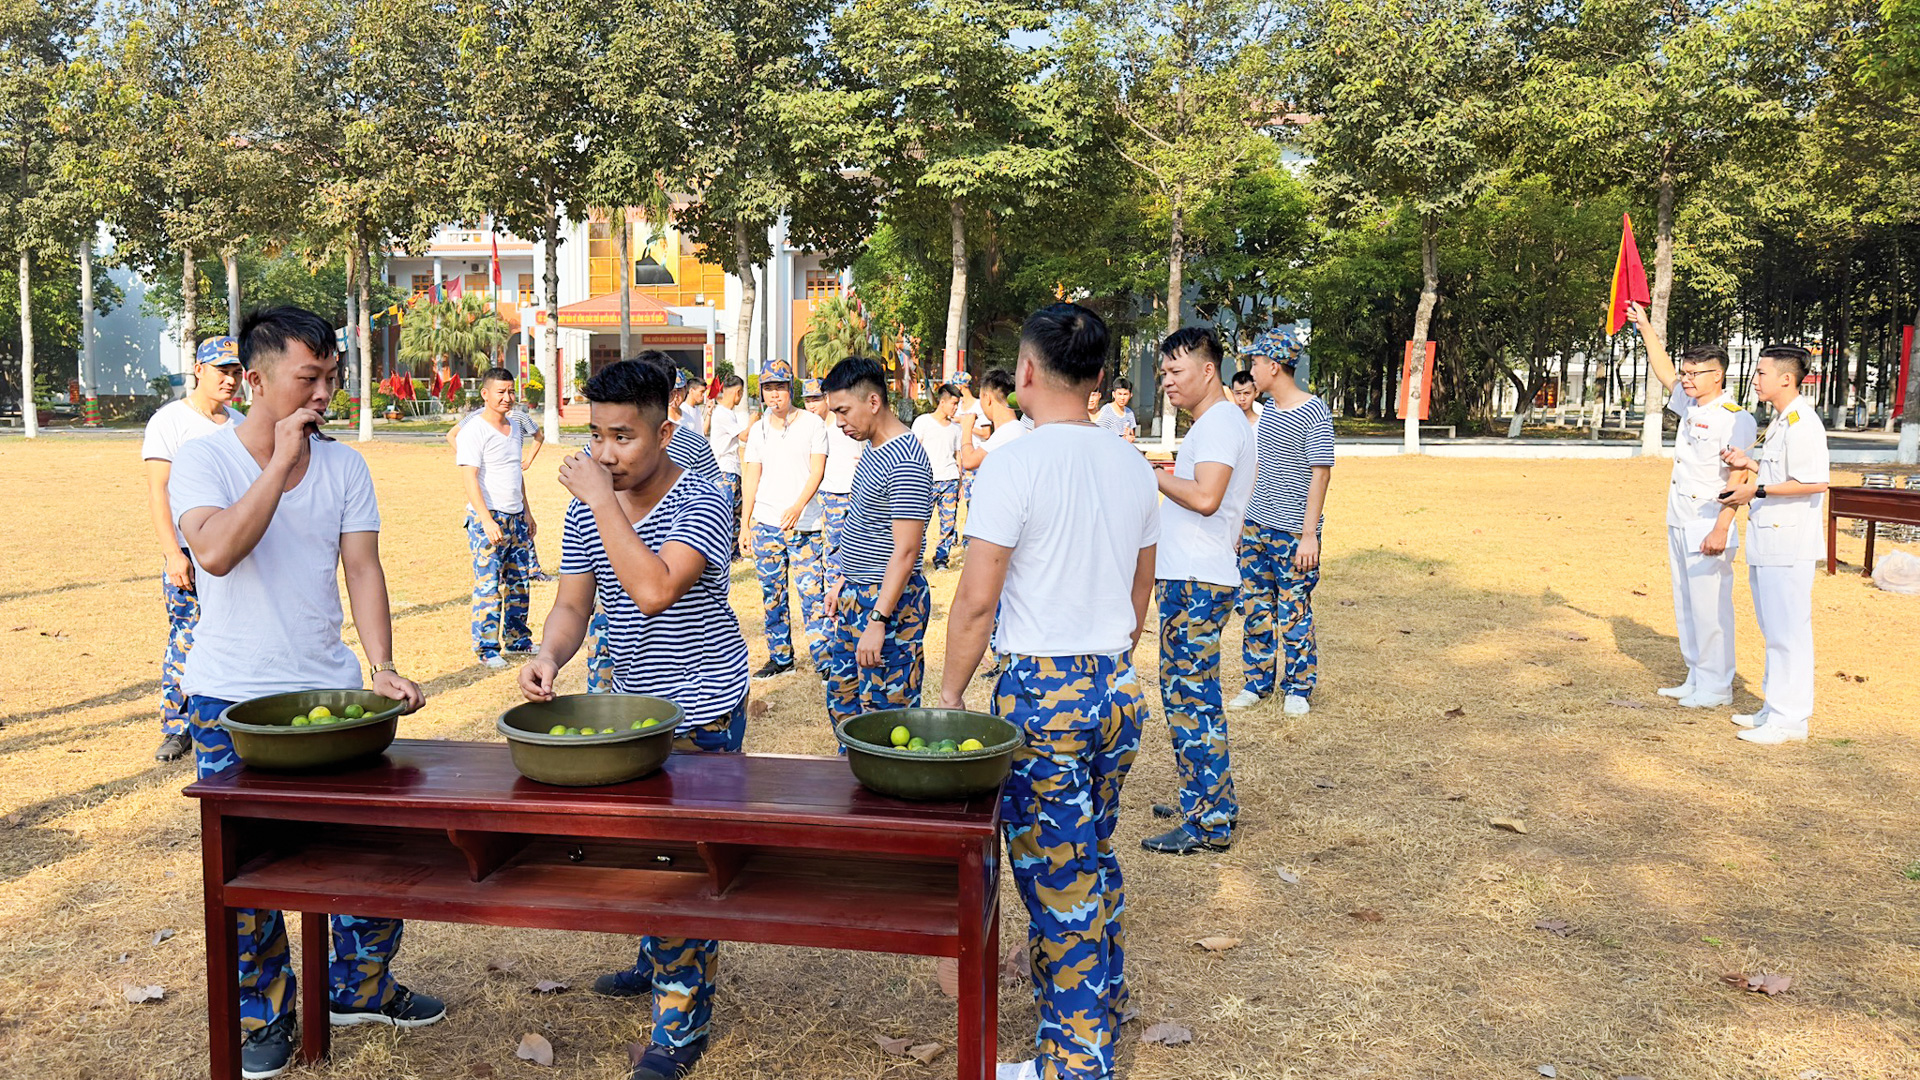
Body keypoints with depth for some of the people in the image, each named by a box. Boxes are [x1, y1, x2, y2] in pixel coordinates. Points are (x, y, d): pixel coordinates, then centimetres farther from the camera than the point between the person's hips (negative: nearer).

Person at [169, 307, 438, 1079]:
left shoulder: (345, 467, 3)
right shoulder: (204, 460, -7)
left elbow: (362, 568, -2)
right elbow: (216, 551, -25)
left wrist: (382, 667, -14)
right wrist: (282, 463, -22)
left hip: (330, 690, 3)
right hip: (230, 698, -3)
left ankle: (359, 985, 28)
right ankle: (265, 1015, 26)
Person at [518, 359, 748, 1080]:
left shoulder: (702, 503, -20)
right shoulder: (586, 511, 1)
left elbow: (652, 590, -34)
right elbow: (572, 605, -1)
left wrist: (602, 499, -29)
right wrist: (548, 656, -22)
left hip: (702, 710, -7)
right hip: (630, 700, 7)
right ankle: (659, 961, 45)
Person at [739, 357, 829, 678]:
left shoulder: (812, 423, -1)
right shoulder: (757, 429, 10)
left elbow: (817, 471, -8)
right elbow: (752, 478, 13)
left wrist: (797, 506, -23)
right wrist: (745, 523, 8)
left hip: (804, 523, -4)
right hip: (765, 522, 4)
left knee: (811, 592, -8)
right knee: (771, 593, 8)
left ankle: (824, 659, -2)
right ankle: (780, 657, 19)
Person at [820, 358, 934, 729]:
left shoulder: (905, 463, -21)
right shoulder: (873, 449, 10)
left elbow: (906, 551, -24)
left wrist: (878, 621, -25)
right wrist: (842, 579, 19)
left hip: (889, 601, -10)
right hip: (856, 597, 10)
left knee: (885, 713, -3)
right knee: (841, 700, 17)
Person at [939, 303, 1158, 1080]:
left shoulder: (1012, 464, -16)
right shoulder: (1132, 466, 6)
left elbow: (977, 598, -17)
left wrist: (950, 693, -6)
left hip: (1042, 692, -7)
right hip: (1118, 687, 7)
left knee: (1057, 876, 3)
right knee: (1096, 858, 22)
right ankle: (1104, 1002, 39)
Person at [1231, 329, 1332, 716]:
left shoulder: (1313, 412, -12)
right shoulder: (1268, 410, 12)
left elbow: (1320, 474, -13)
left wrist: (1309, 534, -17)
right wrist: (1242, 516, 17)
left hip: (1293, 530, -7)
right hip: (1257, 525, 7)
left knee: (1294, 611, 0)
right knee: (1257, 608, 11)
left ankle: (1298, 687, 14)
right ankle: (1259, 681, 22)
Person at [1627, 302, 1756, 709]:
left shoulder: (1735, 418, -14)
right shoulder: (1690, 405, 11)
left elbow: (1737, 479, -20)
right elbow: (1663, 371, 28)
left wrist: (1721, 529, -26)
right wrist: (1645, 327, 27)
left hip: (1708, 529, -9)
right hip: (1679, 524, 9)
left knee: (1710, 608, -4)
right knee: (1686, 606, 13)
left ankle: (1716, 687, 5)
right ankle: (1696, 679, 22)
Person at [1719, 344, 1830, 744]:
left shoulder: (1802, 422, -16)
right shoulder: (1780, 422, 17)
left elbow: (1816, 482, -25)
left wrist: (1757, 491, -19)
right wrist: (1748, 464, 12)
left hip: (1789, 543, -11)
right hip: (1767, 542, 11)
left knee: (1788, 631, -5)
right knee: (1773, 631, 17)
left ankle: (1790, 719, 0)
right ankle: (1776, 707, 27)